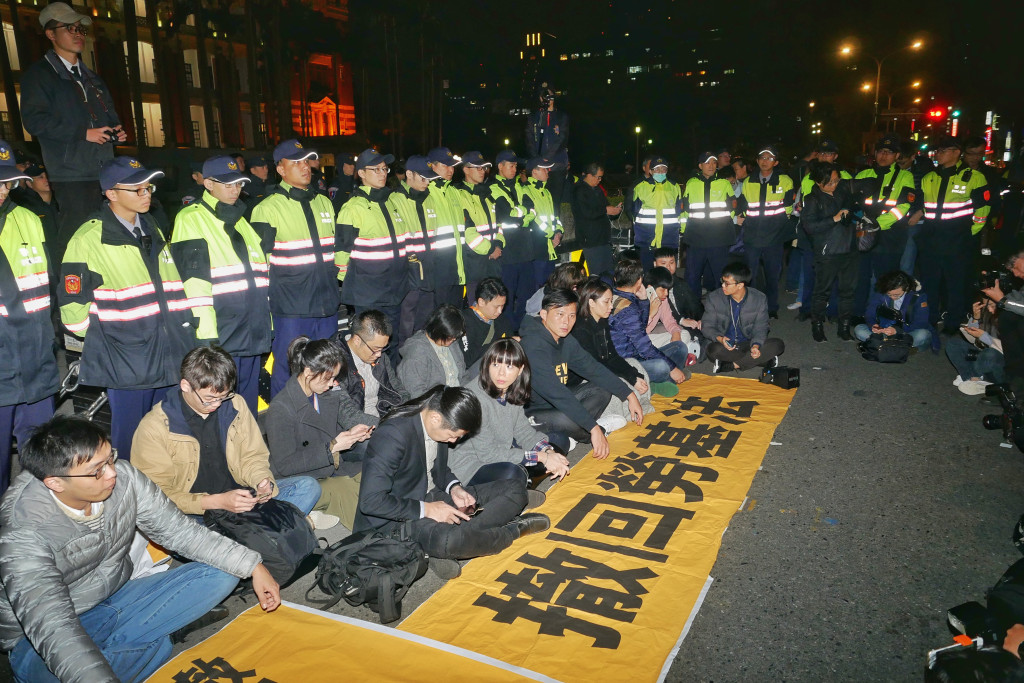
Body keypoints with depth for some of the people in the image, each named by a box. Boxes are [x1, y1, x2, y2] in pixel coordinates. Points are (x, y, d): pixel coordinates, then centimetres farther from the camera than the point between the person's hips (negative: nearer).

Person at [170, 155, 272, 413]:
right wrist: (206, 334, -19)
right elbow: (194, 281, -14)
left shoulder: (240, 220, 18)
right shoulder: (191, 219, -6)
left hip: (253, 333, 7)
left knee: (248, 403, 15)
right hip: (221, 337, -7)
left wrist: (267, 325, 18)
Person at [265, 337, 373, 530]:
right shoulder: (280, 408, -18)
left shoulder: (328, 395, 3)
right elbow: (284, 465, -20)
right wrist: (331, 448, -23)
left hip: (331, 470, 8)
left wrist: (351, 434, -8)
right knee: (344, 488, -31)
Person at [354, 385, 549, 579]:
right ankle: (514, 530, -11)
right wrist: (426, 510, -25)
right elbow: (370, 500, -28)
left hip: (434, 496, 9)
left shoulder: (441, 426, -2)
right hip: (399, 519, -8)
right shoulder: (392, 435, -26)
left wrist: (454, 487, -4)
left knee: (515, 490, -1)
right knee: (448, 541, -41)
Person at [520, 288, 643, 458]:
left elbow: (594, 370, 10)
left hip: (556, 405, 9)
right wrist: (594, 429, -35)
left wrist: (630, 396, 4)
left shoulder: (566, 341, 2)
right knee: (567, 419, -34)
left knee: (603, 390, 4)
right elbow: (555, 393, -34)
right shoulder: (533, 345, -27)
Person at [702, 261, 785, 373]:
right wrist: (719, 338, -28)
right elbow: (707, 326, -6)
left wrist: (755, 345, -26)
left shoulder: (759, 299, -7)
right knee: (714, 349, -37)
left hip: (747, 344, 2)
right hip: (725, 346, -2)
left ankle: (729, 365, -23)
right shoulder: (714, 298, -8)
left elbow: (760, 329, -4)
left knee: (778, 344, -22)